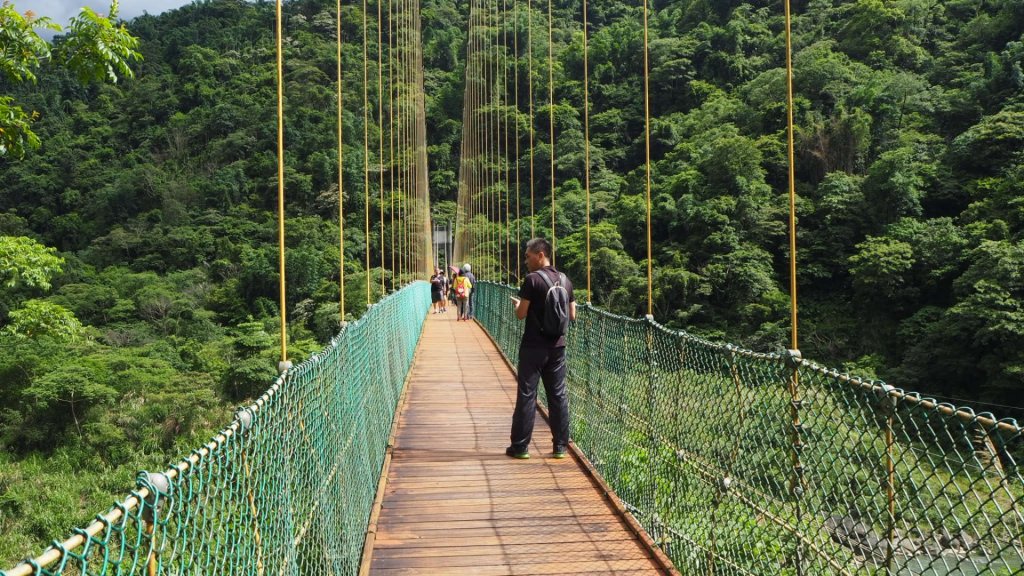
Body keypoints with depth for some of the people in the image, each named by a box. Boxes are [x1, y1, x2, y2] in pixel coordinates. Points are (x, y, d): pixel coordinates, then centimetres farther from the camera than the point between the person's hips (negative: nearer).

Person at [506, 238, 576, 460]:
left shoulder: (532, 279, -12)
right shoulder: (565, 280, 7)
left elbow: (521, 314, -11)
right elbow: (572, 315, 10)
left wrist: (517, 303, 9)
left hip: (533, 347, -5)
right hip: (557, 346, 5)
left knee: (527, 395, 1)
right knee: (558, 395, 9)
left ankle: (520, 446, 6)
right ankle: (561, 446, 12)